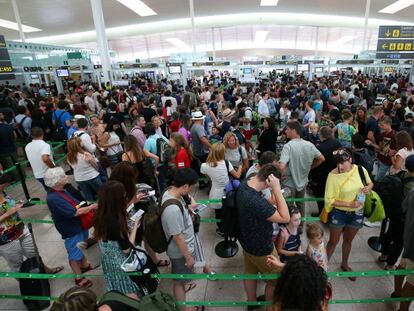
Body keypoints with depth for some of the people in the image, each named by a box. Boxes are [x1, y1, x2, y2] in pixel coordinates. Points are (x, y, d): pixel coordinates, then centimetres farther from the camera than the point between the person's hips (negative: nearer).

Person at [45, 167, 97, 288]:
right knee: (75, 254, 11)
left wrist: (87, 206, -2)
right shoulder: (53, 198, -32)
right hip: (71, 230, -9)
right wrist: (93, 206, -21)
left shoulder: (60, 190, -3)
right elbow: (75, 212, -31)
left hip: (79, 224, 9)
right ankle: (79, 277, 31)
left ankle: (84, 265, 51)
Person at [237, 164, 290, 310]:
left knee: (250, 273, 30)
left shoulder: (244, 184, -13)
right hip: (261, 247, -8)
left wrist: (273, 201, 2)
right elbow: (285, 218, -33)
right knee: (276, 279, 19)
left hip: (248, 241, 8)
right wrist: (276, 188, -38)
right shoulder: (256, 201, -42)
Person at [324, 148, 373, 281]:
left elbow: (370, 183, 7)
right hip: (338, 213, -3)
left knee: (348, 240, 24)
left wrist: (368, 187, -15)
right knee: (333, 241, 12)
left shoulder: (361, 170, -14)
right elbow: (329, 199, -19)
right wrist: (349, 204, -26)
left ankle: (345, 264, 48)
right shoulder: (333, 175, -23)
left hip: (357, 213, 3)